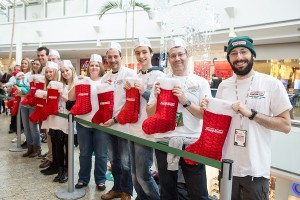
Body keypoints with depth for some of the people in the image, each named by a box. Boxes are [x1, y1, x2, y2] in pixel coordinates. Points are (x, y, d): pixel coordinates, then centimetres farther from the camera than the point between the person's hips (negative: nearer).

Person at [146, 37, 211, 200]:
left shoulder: (201, 82, 0)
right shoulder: (161, 82, 5)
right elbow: (150, 114, 6)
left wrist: (185, 101, -19)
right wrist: (158, 99, -13)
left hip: (192, 143, -2)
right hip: (164, 141, 2)